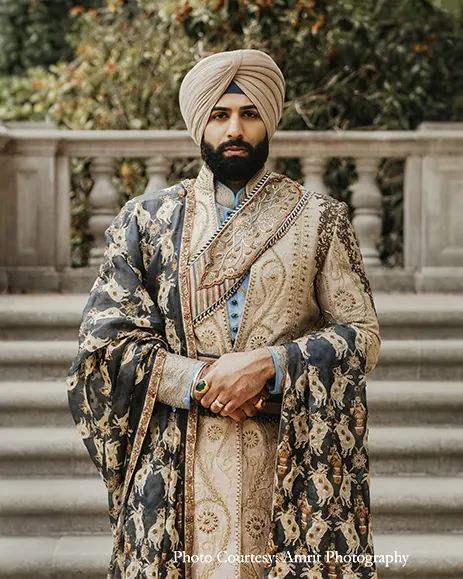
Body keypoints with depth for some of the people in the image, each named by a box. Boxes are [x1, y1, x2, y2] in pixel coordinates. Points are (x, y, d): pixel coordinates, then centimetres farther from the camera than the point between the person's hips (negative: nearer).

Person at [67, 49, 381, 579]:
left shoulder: (320, 219, 6)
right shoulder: (146, 219, 7)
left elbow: (363, 335, 1)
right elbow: (103, 337, 1)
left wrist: (270, 365, -14)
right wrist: (200, 381, -12)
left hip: (292, 463, 0)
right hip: (178, 470, 1)